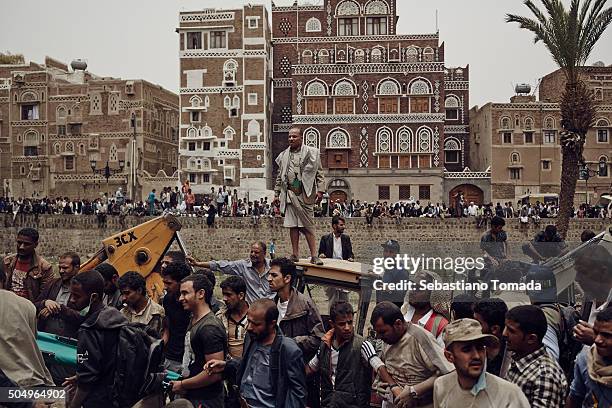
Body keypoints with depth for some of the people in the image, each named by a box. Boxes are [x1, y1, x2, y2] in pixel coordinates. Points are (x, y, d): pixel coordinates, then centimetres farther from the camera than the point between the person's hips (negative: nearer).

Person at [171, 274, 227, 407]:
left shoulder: (210, 328, -21)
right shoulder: (194, 320, 9)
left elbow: (215, 373, -25)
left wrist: (182, 385, -15)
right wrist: (179, 378, 7)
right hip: (190, 396, 9)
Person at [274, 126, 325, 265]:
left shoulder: (311, 152, 5)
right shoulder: (283, 155, 15)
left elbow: (319, 172, 3)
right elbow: (279, 177, 19)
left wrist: (320, 189, -7)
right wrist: (276, 194, 15)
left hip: (305, 194, -3)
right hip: (290, 193, 3)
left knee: (308, 225, -3)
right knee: (292, 225, 3)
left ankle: (314, 255, -2)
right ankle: (295, 254, 9)